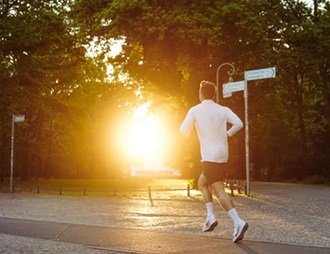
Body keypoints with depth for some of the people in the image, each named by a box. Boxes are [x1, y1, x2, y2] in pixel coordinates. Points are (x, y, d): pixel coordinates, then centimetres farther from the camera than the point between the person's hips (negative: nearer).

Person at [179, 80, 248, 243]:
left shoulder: (195, 110, -4)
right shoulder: (223, 110, 7)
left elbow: (184, 131, -2)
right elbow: (238, 124, -6)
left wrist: (191, 126, 21)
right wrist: (227, 134, 11)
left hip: (210, 157, -6)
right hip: (223, 155, 6)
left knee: (219, 191, -9)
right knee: (202, 183, 20)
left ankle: (238, 222, -24)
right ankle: (210, 217, 8)